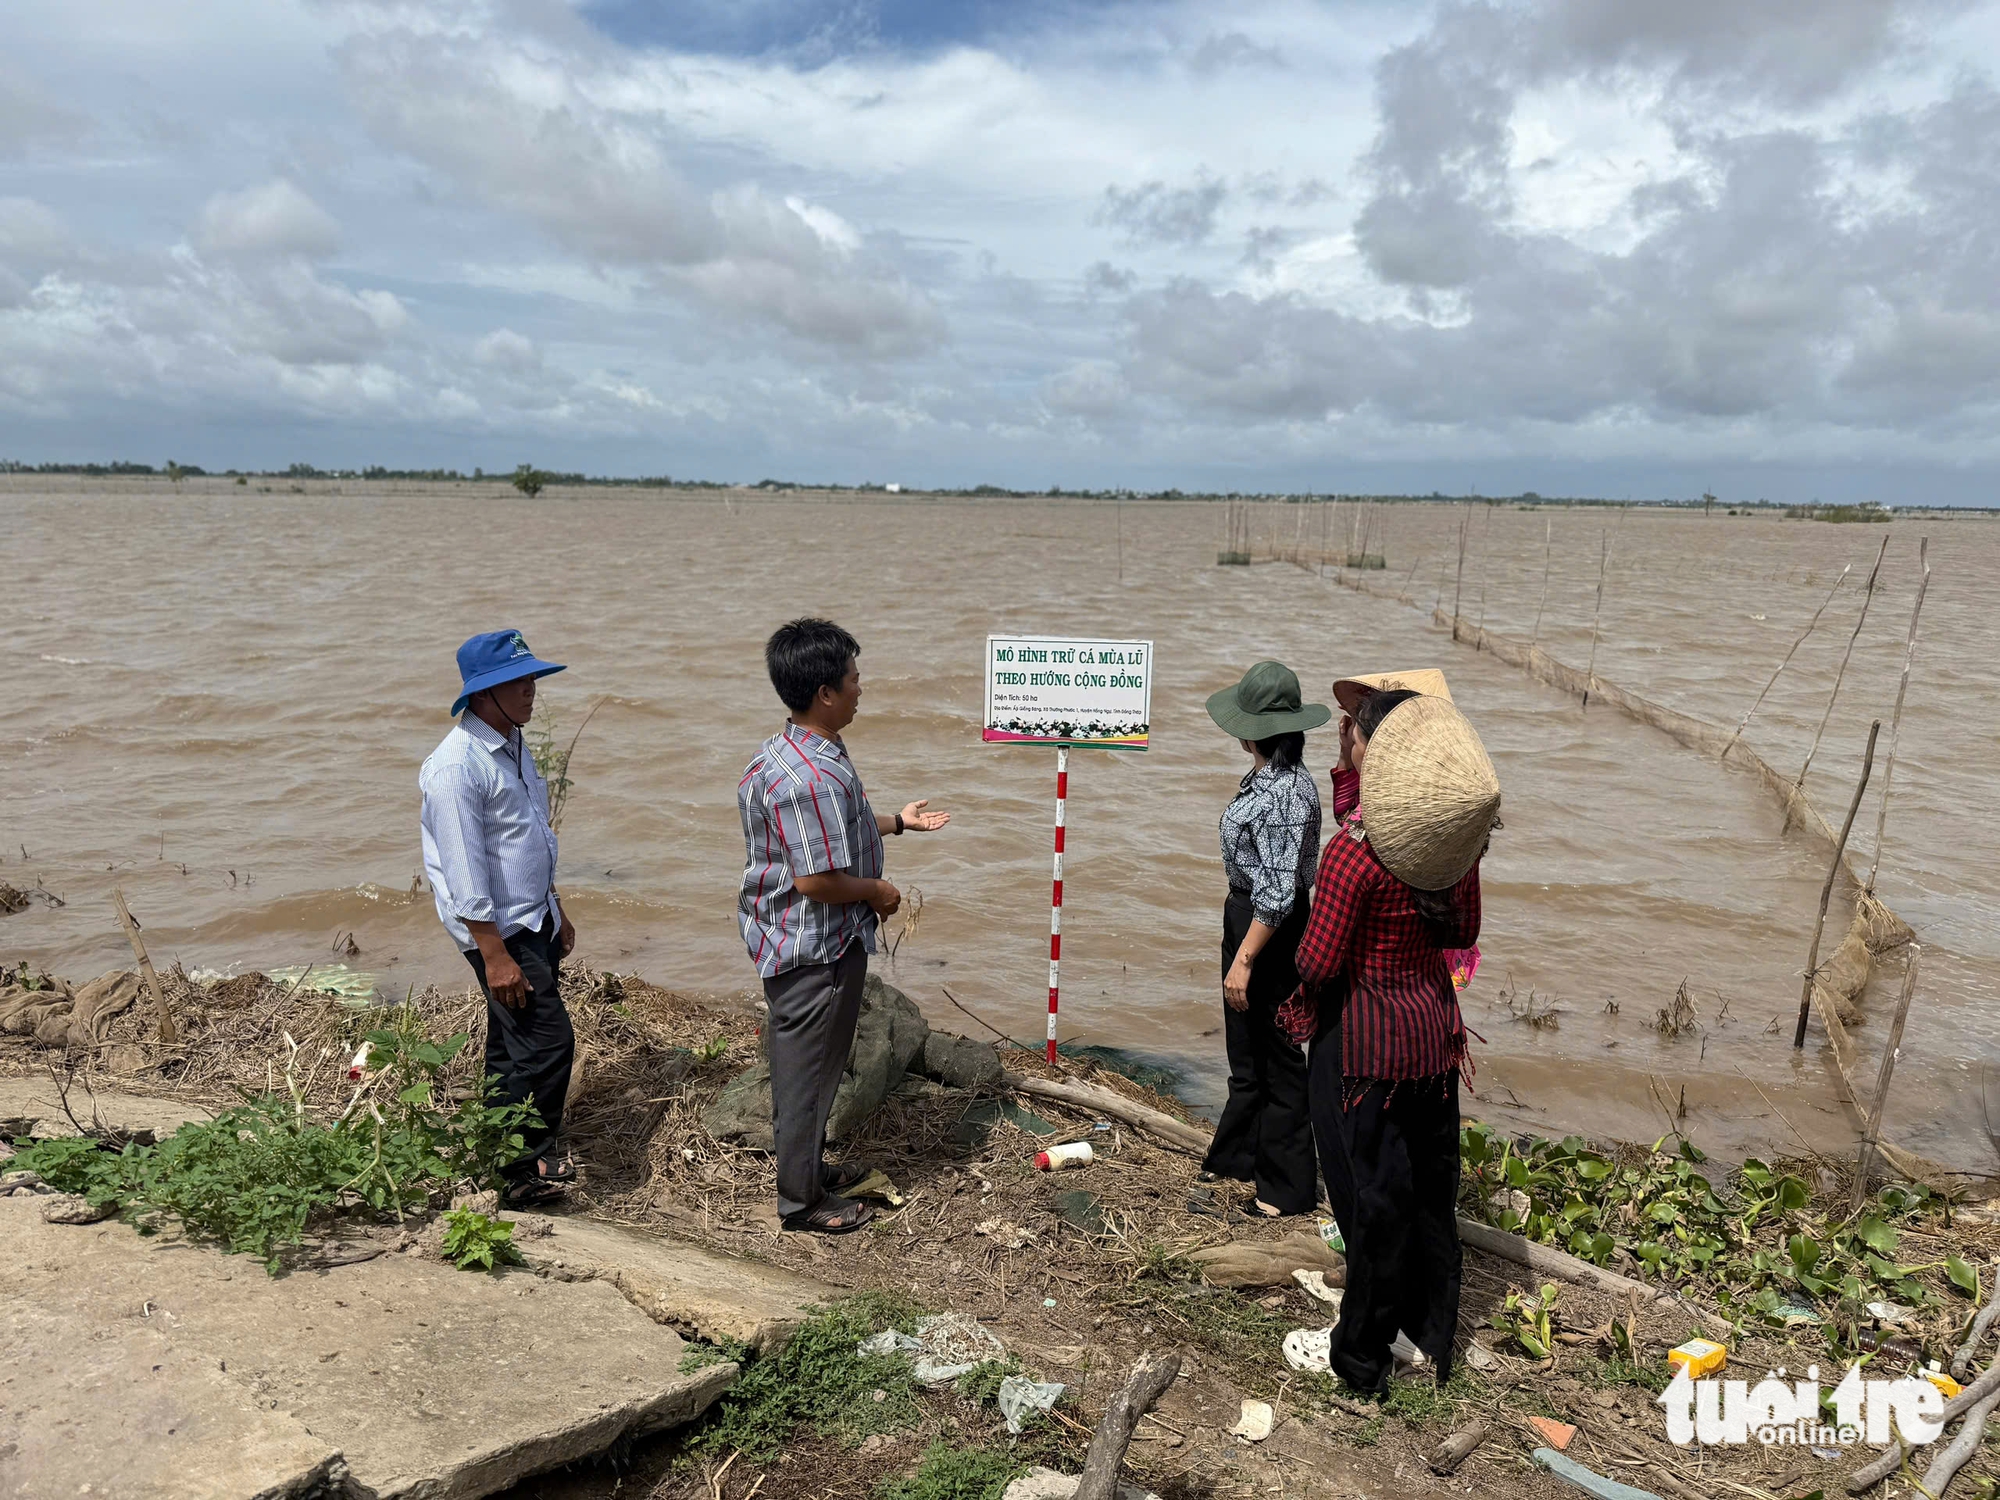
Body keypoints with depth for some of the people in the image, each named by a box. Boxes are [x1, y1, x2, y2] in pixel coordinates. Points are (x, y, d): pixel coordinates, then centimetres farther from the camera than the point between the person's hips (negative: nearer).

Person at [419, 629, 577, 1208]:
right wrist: (495, 954, -23)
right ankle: (527, 1168, 5)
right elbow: (464, 870, -23)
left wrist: (556, 910, 22)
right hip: (498, 930, -9)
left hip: (535, 920, 9)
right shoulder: (457, 767, -21)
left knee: (513, 1046, 17)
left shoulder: (512, 746, 10)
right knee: (548, 1041, -10)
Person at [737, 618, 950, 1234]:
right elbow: (817, 879, -29)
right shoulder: (813, 778, -30)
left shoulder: (792, 751, 5)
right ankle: (801, 1200, 24)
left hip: (793, 941, 10)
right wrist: (879, 892, -13)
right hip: (816, 950, -10)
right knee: (809, 1070, 7)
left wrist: (897, 822, 19)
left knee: (804, 1065, 23)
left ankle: (809, 1167, 41)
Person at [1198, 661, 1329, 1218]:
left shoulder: (1283, 795, -26)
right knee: (1245, 1045, 23)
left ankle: (1288, 1185, 21)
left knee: (1275, 1051, 4)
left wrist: (1244, 960, -24)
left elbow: (1277, 892, -27)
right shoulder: (1266, 778, 5)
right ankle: (1238, 1154, 42)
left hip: (1270, 928, -10)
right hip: (1245, 915, 10)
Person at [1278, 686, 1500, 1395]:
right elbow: (1463, 932, 9)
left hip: (1362, 1035, -6)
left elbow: (1319, 963, -21)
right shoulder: (1458, 835, -4)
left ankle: (1365, 1356, 25)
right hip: (1433, 1023, 6)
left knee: (1373, 1196, 8)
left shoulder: (1354, 848, -24)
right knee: (1431, 1186, 19)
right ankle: (1432, 1344, 35)